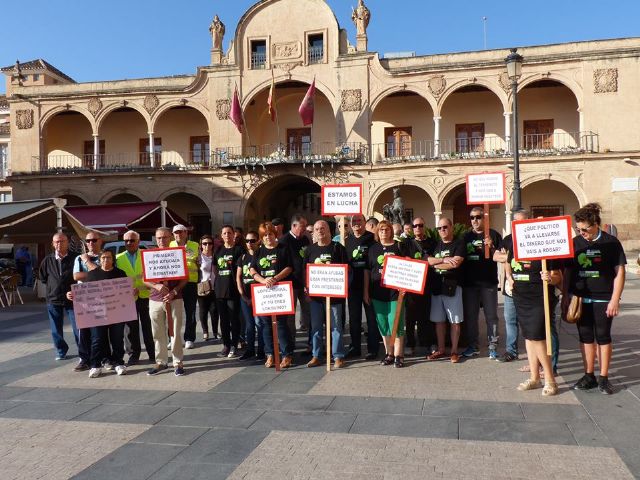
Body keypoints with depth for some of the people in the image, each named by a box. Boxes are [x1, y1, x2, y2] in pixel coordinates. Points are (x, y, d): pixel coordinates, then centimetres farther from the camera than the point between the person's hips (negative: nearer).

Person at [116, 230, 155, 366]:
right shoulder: (118, 258, 7)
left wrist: (140, 288, -15)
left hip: (145, 296, -1)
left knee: (147, 326, 4)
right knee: (132, 328, 9)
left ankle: (152, 353, 14)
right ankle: (134, 354, 21)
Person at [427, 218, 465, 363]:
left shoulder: (459, 243, -1)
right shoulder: (435, 244, 15)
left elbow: (456, 263, -14)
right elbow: (428, 260, 0)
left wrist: (436, 264, -5)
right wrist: (444, 260, -14)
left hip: (452, 286, -5)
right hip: (436, 286, 5)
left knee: (455, 321, 0)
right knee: (438, 320, 10)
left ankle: (454, 351, 9)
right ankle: (440, 349, 20)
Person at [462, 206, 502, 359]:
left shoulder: (493, 235, 1)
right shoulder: (466, 236, 10)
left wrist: (491, 248, -20)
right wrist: (461, 278, 2)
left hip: (489, 282, -3)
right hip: (469, 282, 3)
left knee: (491, 315, 3)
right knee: (470, 315, 8)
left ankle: (493, 346, 11)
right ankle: (472, 346, 18)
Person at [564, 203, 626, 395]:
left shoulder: (610, 242, -6)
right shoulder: (575, 243, 4)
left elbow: (619, 272, -5)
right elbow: (568, 271, 10)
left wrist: (615, 300, -10)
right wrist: (565, 296, 7)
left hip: (603, 299, -3)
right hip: (580, 298, 3)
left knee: (603, 337, 4)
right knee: (586, 337, 9)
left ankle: (604, 378, 15)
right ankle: (589, 376, 20)